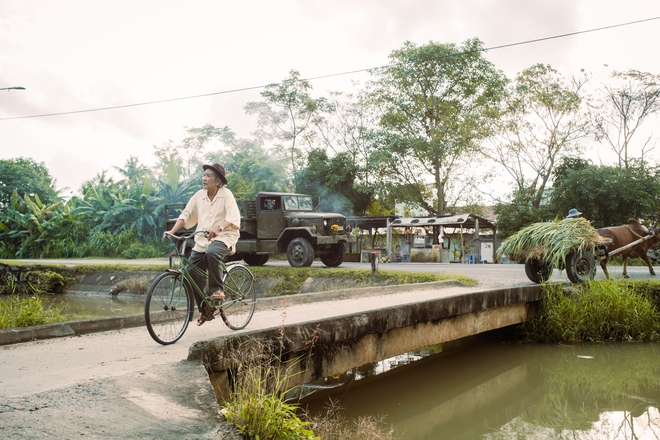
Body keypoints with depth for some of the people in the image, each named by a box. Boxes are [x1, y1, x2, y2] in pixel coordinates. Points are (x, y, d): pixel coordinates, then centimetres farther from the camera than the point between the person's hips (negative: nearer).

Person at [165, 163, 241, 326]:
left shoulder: (226, 194, -7)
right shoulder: (199, 195, 7)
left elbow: (234, 218, -20)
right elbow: (185, 214, 7)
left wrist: (219, 228, -39)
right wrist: (173, 230, -8)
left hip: (223, 237, -5)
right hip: (202, 240, 5)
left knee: (212, 253, -37)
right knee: (192, 272, -4)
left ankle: (217, 289, -17)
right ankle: (204, 309, 14)